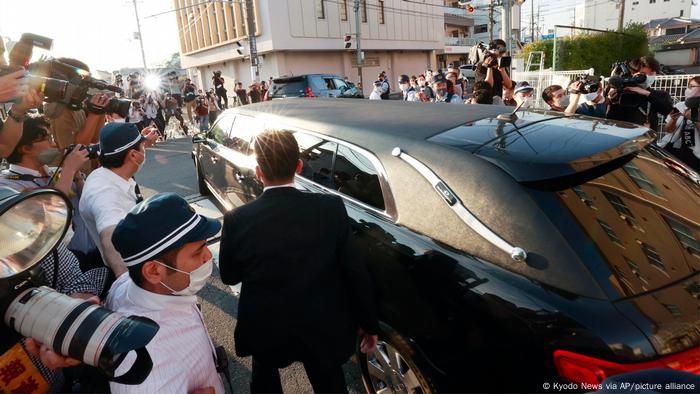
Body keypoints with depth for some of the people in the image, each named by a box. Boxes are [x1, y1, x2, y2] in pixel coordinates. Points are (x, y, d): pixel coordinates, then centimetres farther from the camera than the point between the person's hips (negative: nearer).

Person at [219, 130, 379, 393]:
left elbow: (229, 276, -3)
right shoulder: (332, 208, -20)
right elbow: (356, 273, -13)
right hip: (325, 329, 0)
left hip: (265, 332, 1)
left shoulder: (237, 220, -19)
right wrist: (369, 323, 1)